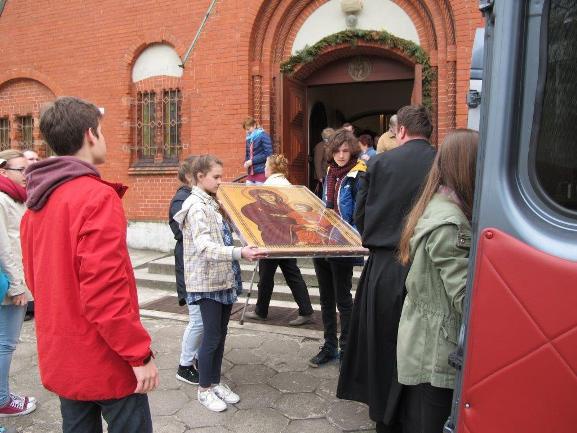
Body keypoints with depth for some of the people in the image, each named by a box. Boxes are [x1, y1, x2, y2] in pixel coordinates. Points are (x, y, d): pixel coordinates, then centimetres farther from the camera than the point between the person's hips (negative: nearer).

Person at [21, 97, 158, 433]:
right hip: (104, 358, -8)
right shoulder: (97, 196, -19)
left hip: (59, 356, 8)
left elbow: (35, 278, 14)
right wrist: (140, 353, -18)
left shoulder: (37, 202, 7)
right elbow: (105, 288, -24)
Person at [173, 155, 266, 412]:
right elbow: (204, 246, -28)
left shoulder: (213, 204, 11)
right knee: (212, 336, 1)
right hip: (208, 282, -8)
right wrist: (240, 253, -40)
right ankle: (204, 389, 18)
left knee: (221, 333, 15)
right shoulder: (196, 207, -15)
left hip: (224, 278, 8)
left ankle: (215, 382, 29)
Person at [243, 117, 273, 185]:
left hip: (261, 172, -6)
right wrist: (246, 162, -1)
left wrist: (252, 161, -15)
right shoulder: (249, 138, 11)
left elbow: (268, 154, -15)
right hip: (251, 173, 6)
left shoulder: (263, 136, -8)